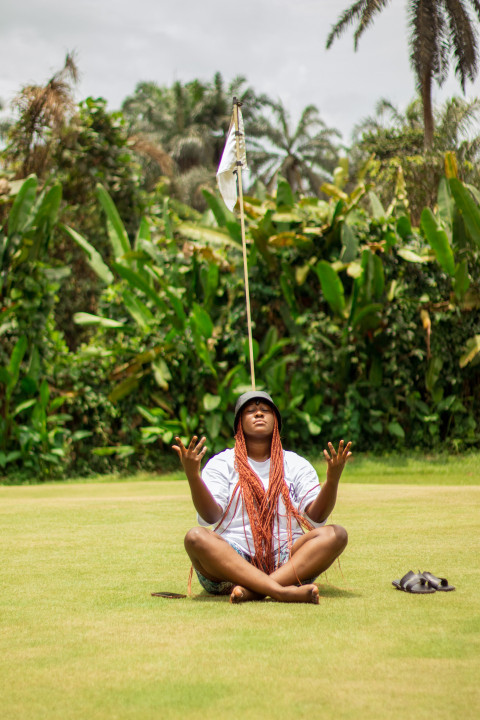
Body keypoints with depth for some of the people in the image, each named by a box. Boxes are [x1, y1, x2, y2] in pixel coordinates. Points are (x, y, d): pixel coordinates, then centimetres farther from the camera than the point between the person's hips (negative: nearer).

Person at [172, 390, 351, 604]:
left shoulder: (297, 465, 16)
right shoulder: (221, 464, 10)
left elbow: (316, 517, 1)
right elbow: (211, 516, -6)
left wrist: (332, 480, -18)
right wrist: (193, 476, -24)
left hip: (285, 563, 2)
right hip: (231, 559, -2)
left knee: (336, 535, -22)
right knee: (195, 537, -30)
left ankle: (253, 589, -39)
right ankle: (281, 591, -46)